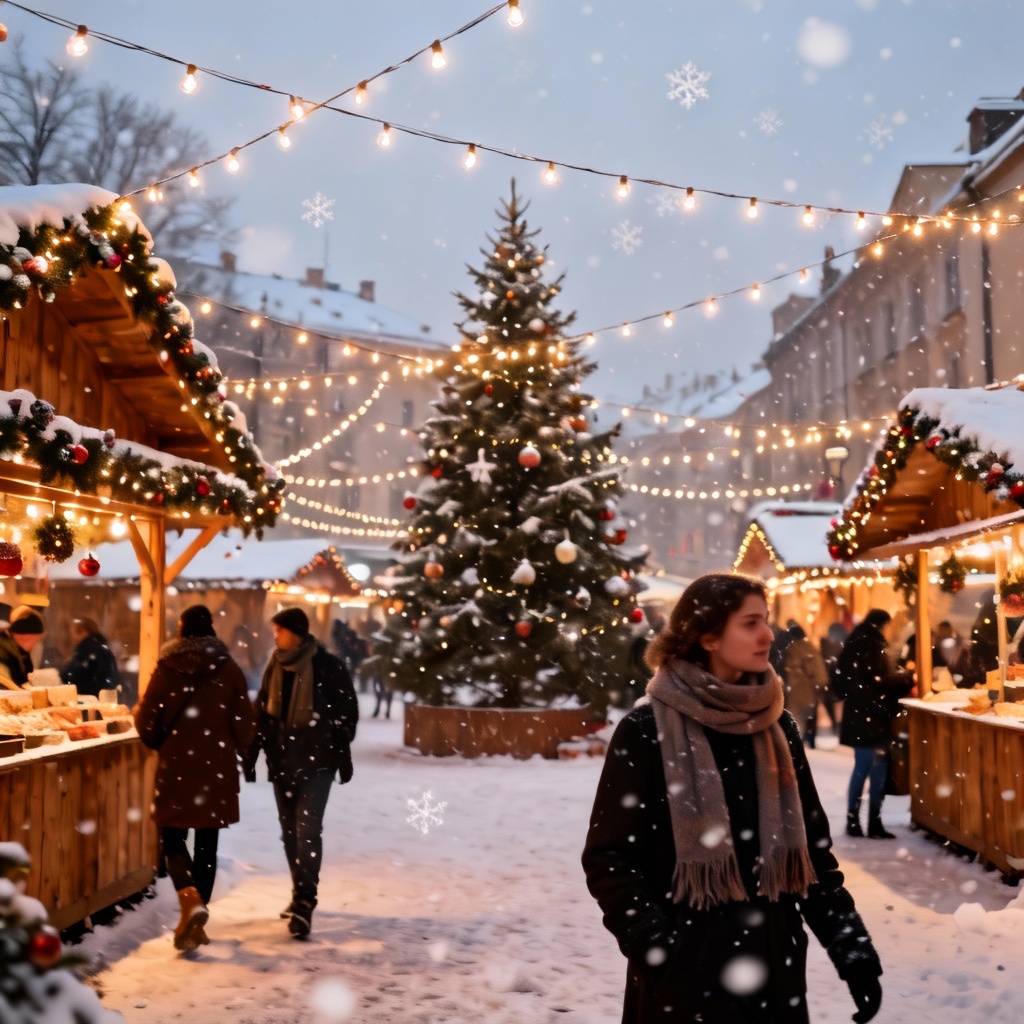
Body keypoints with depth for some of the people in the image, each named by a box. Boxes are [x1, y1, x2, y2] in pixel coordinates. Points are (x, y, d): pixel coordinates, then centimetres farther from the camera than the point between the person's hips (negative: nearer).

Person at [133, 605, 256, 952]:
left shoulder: (167, 669, -6)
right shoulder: (229, 669, -4)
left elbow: (147, 720, -3)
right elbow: (244, 722, -2)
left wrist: (160, 744, 19)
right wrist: (233, 751, 18)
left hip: (176, 765, -1)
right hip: (217, 767, 2)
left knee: (173, 838, 9)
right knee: (207, 843, 11)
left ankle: (190, 900, -16)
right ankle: (195, 922, 16)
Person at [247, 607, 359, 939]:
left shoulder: (329, 666, -9)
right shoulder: (276, 666, 8)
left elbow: (347, 712, -5)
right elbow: (262, 712, 13)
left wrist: (343, 754, -7)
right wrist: (252, 755, 11)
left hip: (317, 761, -6)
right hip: (282, 761, 6)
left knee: (308, 828, -13)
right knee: (289, 830, 12)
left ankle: (304, 903, -13)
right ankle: (301, 893, 26)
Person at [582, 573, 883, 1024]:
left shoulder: (777, 727, 6)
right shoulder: (646, 731, -9)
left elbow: (813, 847, 11)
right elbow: (608, 857, -8)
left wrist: (852, 947, 4)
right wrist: (656, 948, -18)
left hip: (775, 963, 5)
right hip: (684, 969, -4)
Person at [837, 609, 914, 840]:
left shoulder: (853, 644, 10)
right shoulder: (874, 646, -15)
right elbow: (887, 680, -18)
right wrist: (908, 675, -1)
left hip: (856, 714, 8)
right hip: (874, 716, -8)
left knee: (861, 768, 15)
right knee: (877, 770, -1)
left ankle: (853, 821, 16)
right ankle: (874, 825, 2)